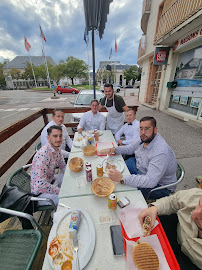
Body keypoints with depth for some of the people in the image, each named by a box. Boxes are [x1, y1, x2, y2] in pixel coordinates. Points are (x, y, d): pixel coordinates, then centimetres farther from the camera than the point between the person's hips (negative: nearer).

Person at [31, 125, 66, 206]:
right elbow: (40, 185, -34)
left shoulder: (57, 149, -7)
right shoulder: (42, 155, -33)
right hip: (40, 191, -8)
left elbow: (63, 166, 8)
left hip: (51, 180, 8)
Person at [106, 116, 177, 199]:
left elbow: (151, 181, -39)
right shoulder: (144, 139, -7)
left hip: (159, 185, -8)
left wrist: (122, 179, -44)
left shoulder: (161, 152, -34)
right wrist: (115, 149, -9)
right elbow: (130, 148, 8)